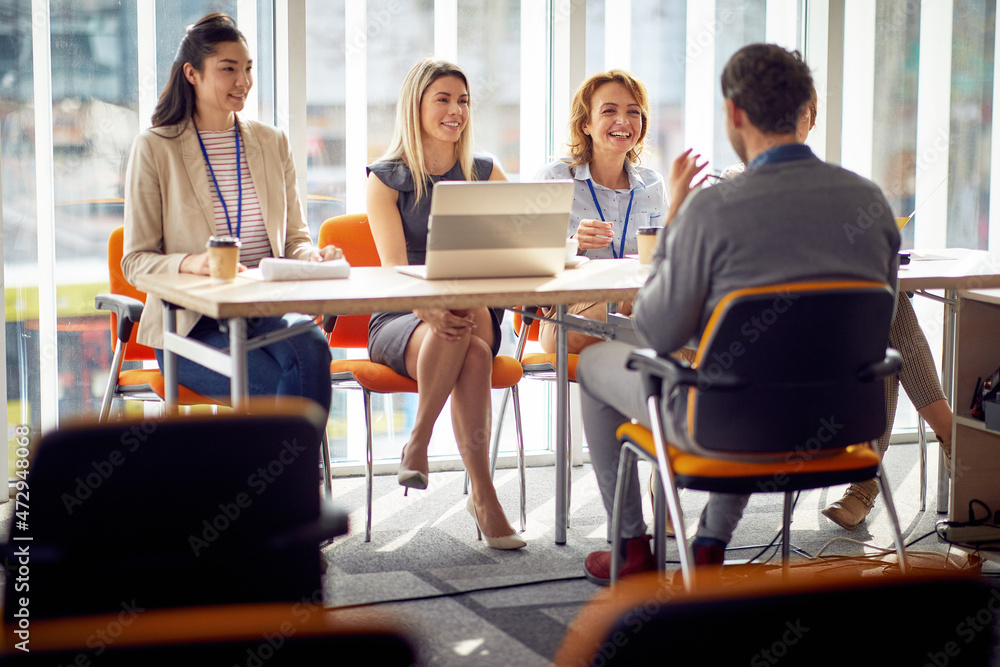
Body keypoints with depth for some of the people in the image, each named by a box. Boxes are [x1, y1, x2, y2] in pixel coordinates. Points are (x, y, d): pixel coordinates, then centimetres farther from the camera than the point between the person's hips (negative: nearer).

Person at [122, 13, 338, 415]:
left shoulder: (272, 143, 16)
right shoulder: (154, 148, 2)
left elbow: (294, 237, 18)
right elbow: (135, 261, 0)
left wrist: (312, 257, -8)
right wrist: (190, 263, -22)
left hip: (269, 310, 4)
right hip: (193, 323, -3)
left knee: (310, 347, -32)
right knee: (279, 385, -32)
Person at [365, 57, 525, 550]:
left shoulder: (485, 174, 11)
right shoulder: (385, 179, 2)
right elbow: (393, 269, -11)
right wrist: (431, 309, -34)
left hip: (475, 313, 2)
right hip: (399, 322, -2)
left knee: (471, 334, -37)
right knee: (467, 347, -37)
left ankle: (419, 441, -24)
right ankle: (483, 495, -28)